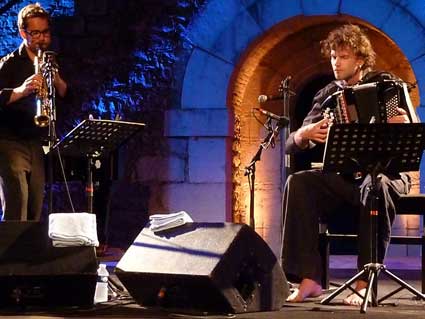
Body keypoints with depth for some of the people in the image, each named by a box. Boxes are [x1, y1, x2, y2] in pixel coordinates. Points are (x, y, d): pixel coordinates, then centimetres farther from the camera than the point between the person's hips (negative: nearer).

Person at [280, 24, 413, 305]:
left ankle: (365, 283, -34)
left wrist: (406, 125, -23)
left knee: (375, 186, -38)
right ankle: (309, 278, -26)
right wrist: (304, 134, -14)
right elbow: (292, 146, 9)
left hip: (386, 174, -3)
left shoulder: (385, 85, 4)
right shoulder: (327, 97, 12)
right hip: (343, 178, 4)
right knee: (298, 183, -24)